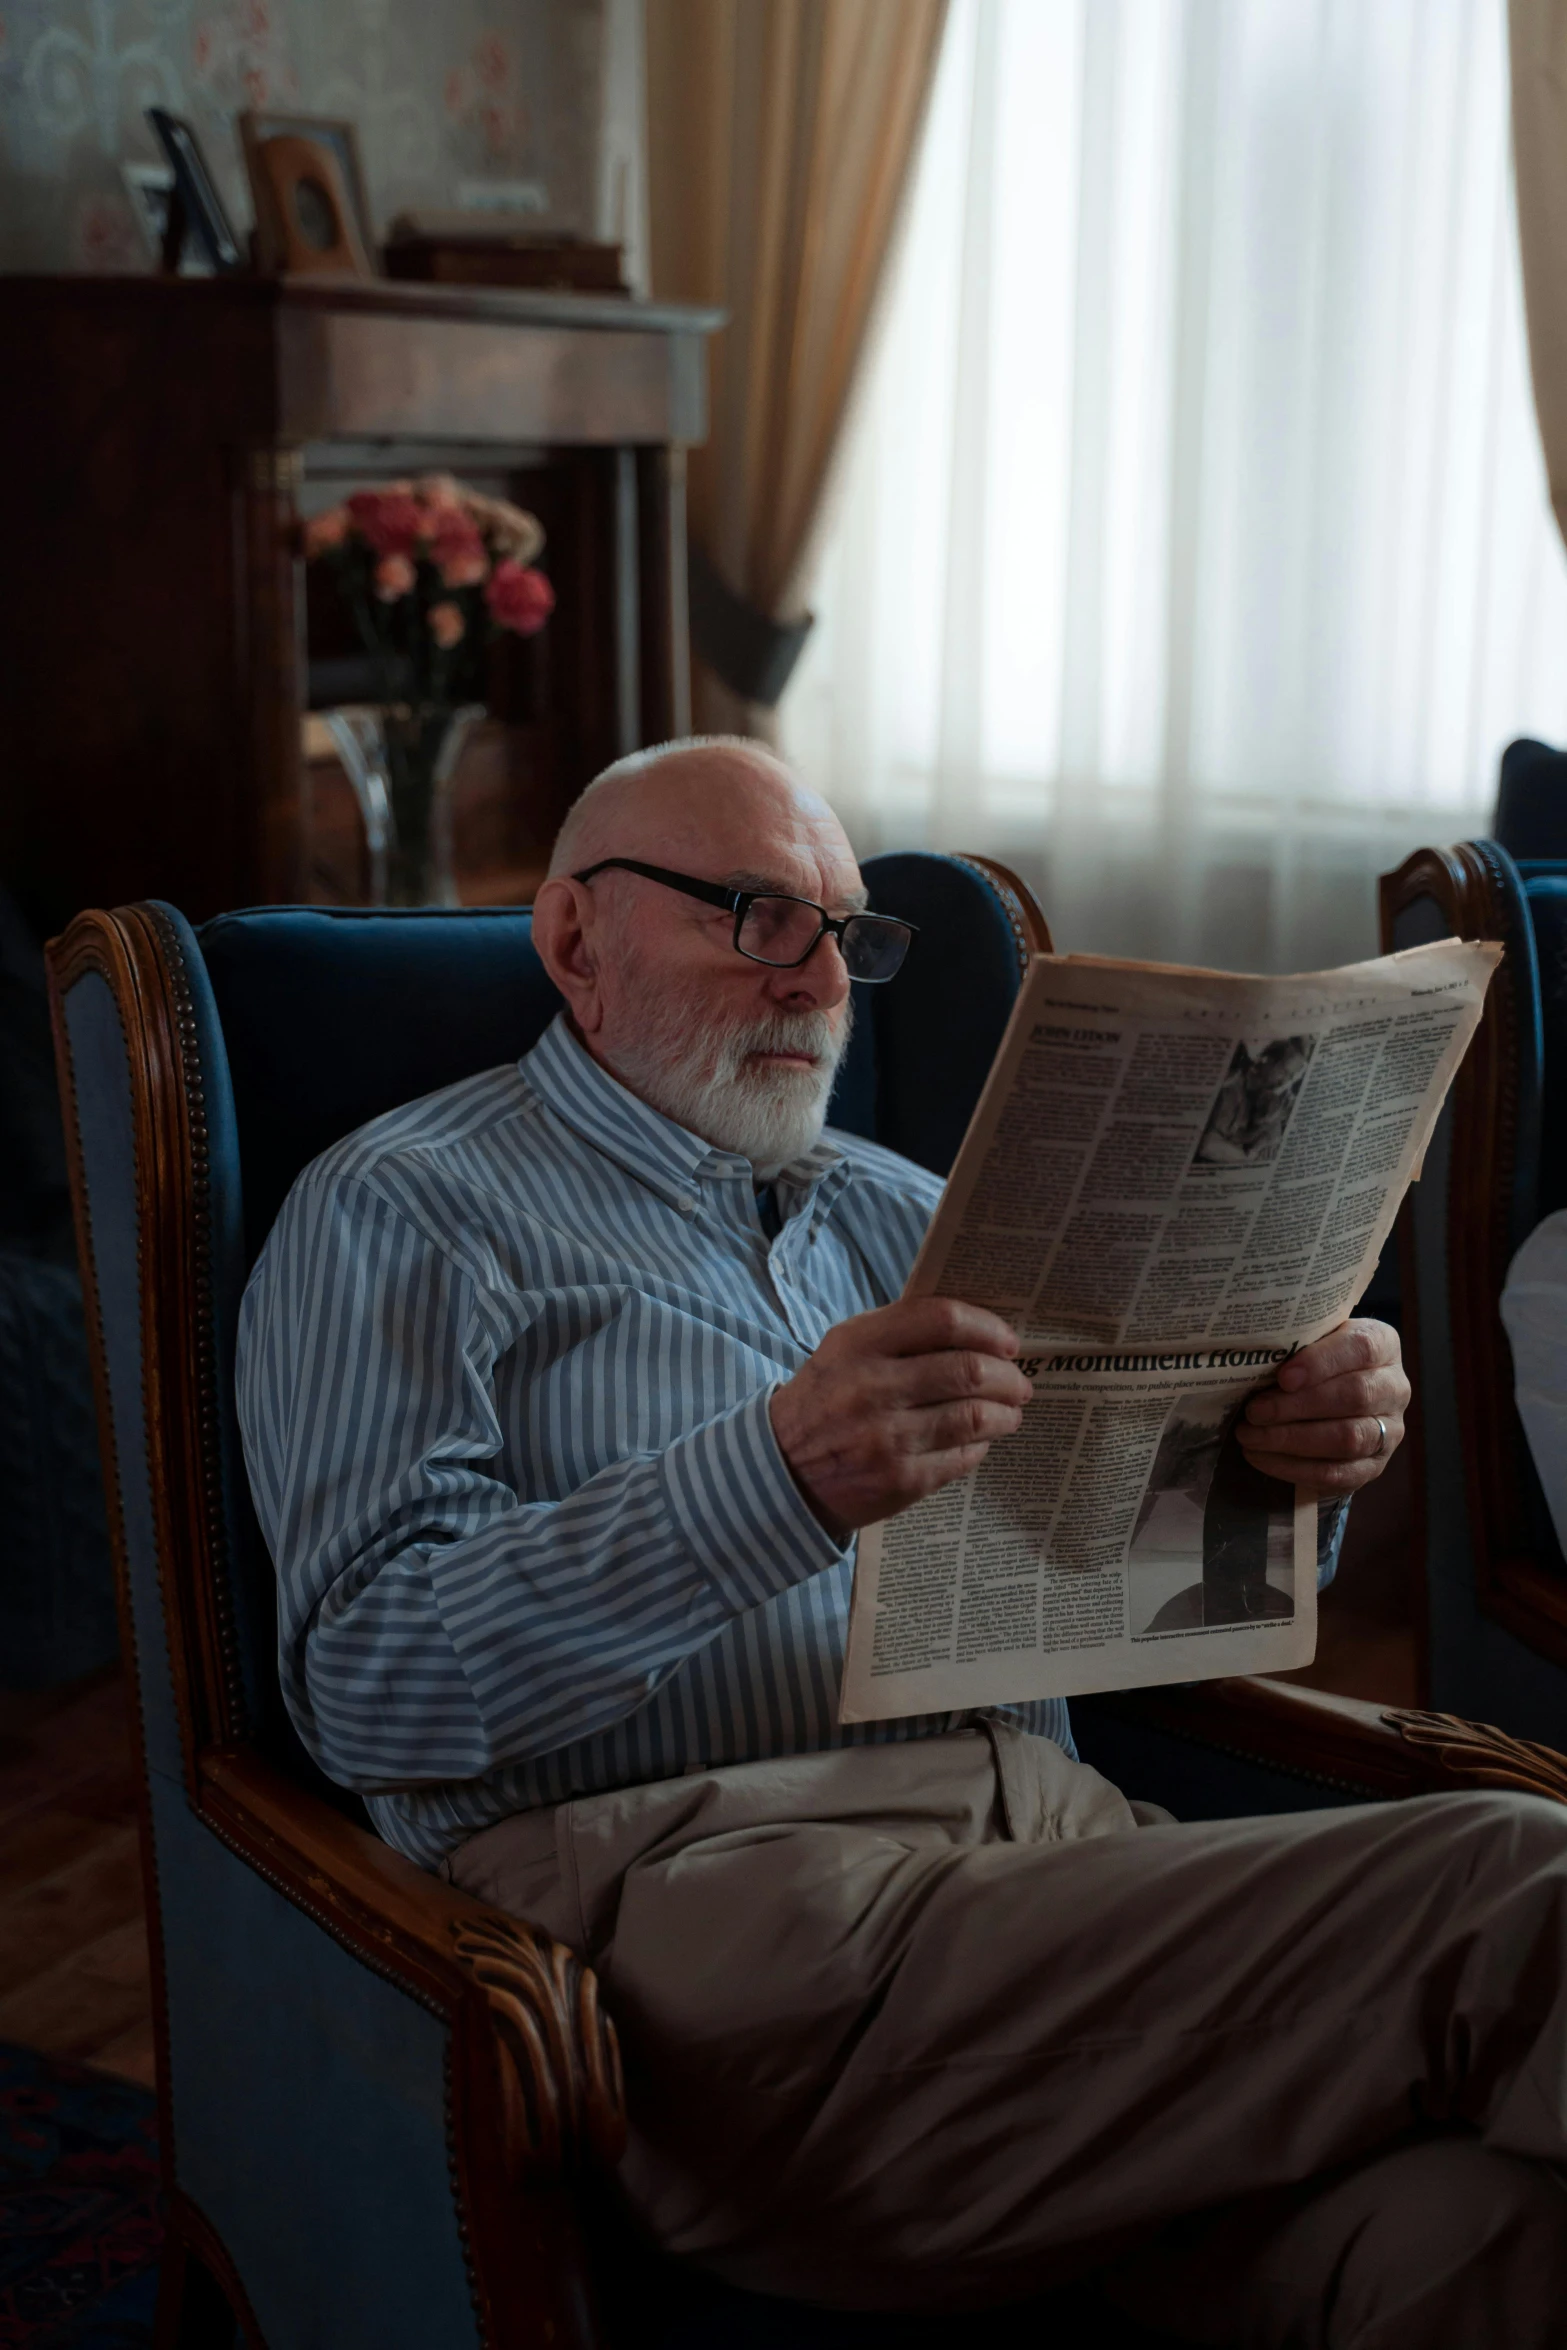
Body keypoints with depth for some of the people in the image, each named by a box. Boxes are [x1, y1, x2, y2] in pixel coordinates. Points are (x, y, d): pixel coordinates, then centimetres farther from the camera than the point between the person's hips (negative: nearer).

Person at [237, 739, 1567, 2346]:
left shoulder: (898, 1214, 27)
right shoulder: (401, 1215, 8)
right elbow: (367, 1682, -8)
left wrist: (1301, 1442, 0)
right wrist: (775, 1484, -23)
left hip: (1056, 1843, 6)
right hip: (701, 1869, -5)